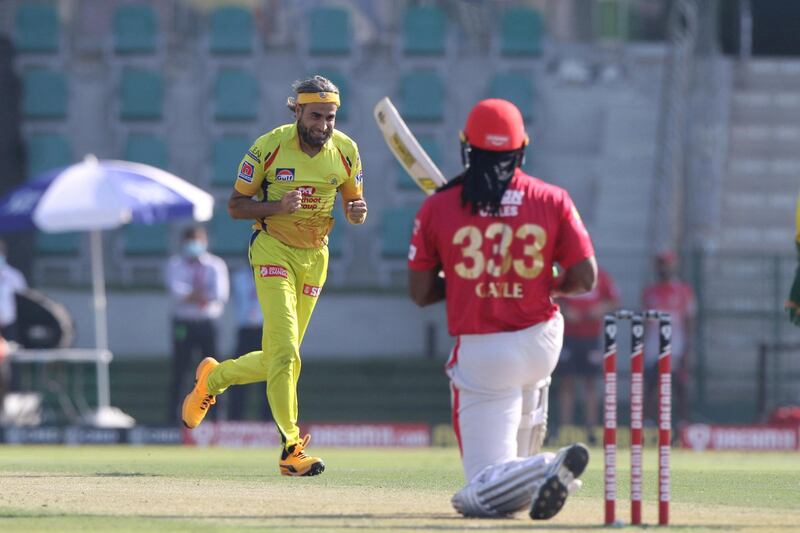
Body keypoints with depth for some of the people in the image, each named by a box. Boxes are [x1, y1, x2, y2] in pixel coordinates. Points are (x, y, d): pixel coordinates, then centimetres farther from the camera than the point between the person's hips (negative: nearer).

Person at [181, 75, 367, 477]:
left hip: (315, 257, 5)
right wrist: (278, 206, -26)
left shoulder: (345, 151, -3)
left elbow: (354, 201, 10)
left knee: (278, 360, 10)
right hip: (274, 251, -5)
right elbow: (235, 205, -7)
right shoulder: (269, 147, -13)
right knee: (285, 353, -18)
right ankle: (291, 449, -17)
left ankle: (214, 378, 38)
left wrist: (357, 212, -15)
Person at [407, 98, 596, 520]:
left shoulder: (437, 208, -5)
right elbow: (584, 279, -6)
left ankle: (542, 470, -33)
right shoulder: (551, 200, -4)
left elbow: (420, 293, 0)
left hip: (482, 355, -3)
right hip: (542, 342, 3)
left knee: (483, 492, -5)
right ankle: (524, 461, 31)